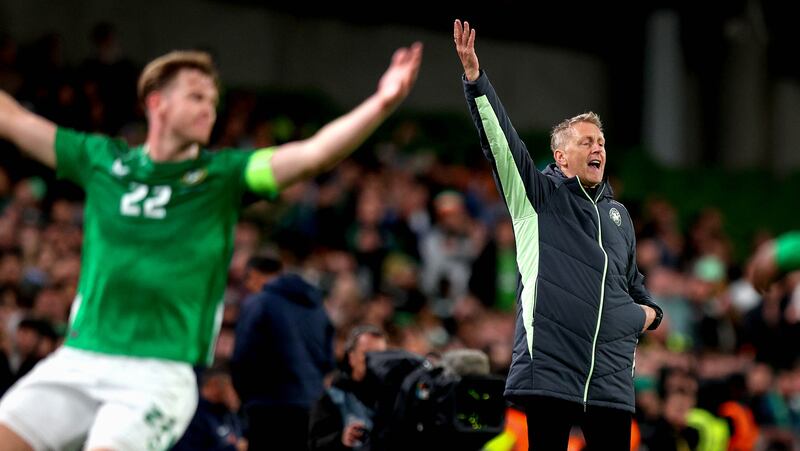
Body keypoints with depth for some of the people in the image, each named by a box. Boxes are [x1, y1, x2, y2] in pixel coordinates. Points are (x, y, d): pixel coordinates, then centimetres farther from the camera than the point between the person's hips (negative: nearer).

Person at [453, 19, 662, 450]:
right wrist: (475, 78, -17)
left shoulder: (618, 215, 22)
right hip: (550, 363, -5)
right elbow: (500, 141, -6)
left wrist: (649, 309, 17)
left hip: (611, 375, 5)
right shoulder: (539, 195, 7)